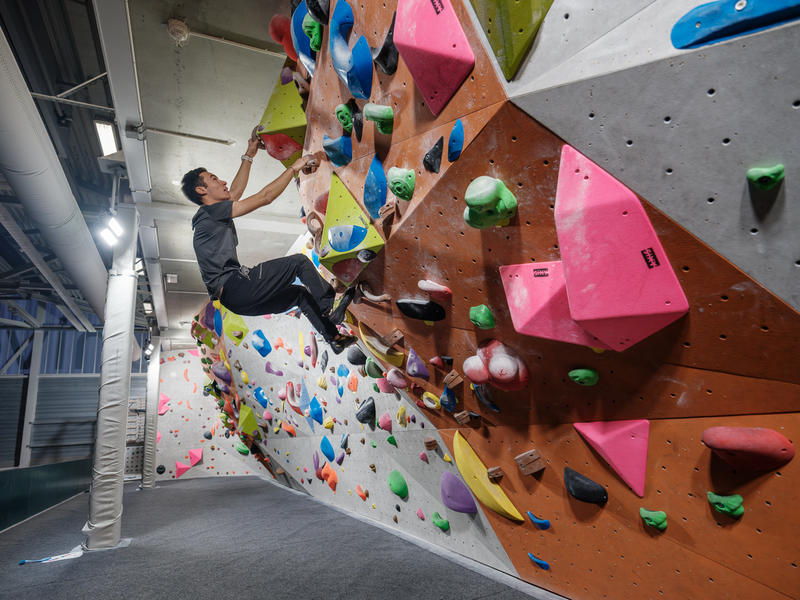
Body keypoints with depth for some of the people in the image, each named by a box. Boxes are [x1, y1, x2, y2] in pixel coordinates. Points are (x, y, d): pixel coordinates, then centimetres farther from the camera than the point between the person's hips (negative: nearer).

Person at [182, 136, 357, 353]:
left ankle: (334, 337, 18)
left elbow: (235, 192, 32)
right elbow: (265, 197, -10)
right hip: (234, 287, -10)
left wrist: (249, 155, 36)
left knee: (300, 293, 18)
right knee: (299, 261, -6)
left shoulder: (211, 214, 21)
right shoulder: (211, 211, -7)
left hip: (234, 299, 10)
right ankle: (330, 308, 3)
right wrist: (294, 167, -3)